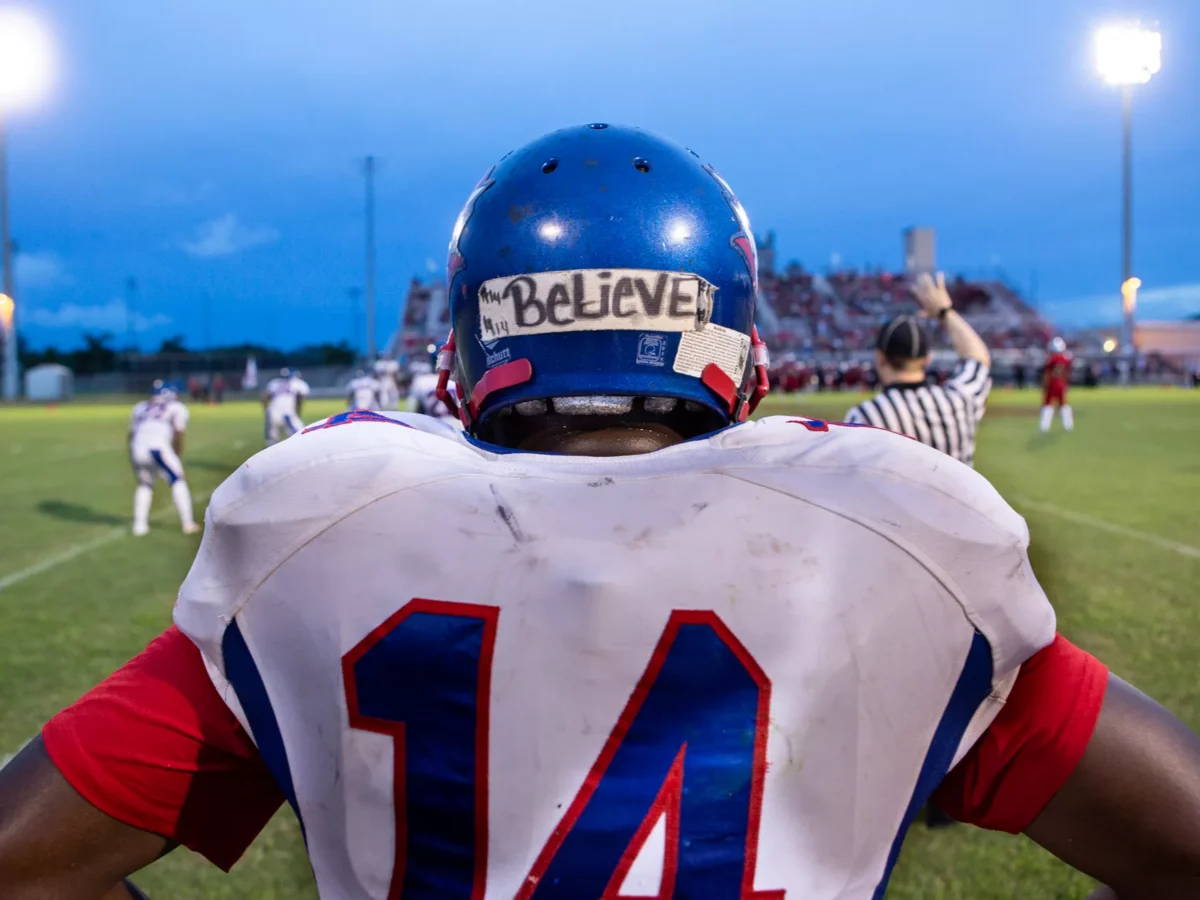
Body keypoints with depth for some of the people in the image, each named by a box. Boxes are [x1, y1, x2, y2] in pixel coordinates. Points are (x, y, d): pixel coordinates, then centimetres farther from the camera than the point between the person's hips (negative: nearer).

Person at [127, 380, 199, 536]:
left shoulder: (140, 407, 26)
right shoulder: (177, 408, 14)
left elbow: (132, 433, 20)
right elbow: (178, 433, 3)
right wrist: (177, 455, 13)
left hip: (136, 448, 4)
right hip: (157, 447, -4)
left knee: (144, 485, 24)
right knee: (177, 481, 11)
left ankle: (139, 524, 16)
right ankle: (187, 524, 7)